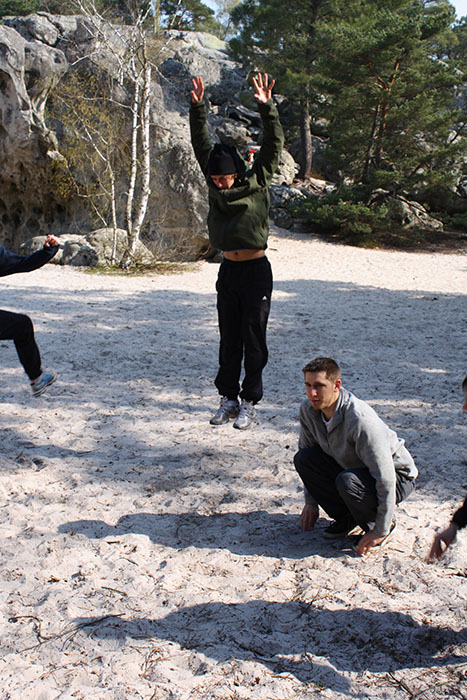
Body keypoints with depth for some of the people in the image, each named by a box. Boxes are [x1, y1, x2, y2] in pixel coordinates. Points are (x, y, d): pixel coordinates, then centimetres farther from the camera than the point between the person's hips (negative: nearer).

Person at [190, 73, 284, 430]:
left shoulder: (258, 181, -5)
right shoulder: (215, 183, 5)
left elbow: (274, 144, -13)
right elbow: (201, 144, 4)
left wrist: (267, 107, -23)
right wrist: (198, 108, -4)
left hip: (256, 270, -5)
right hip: (228, 270, 5)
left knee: (253, 339, 2)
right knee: (229, 340, 10)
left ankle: (250, 401, 10)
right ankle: (229, 398, 20)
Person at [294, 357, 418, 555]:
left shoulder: (360, 419, -35)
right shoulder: (308, 409, -13)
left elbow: (385, 478, -32)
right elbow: (306, 448, 5)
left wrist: (381, 530, -25)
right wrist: (310, 501, 5)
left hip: (398, 476, -7)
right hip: (350, 466, 7)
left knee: (347, 481, -36)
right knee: (303, 458, -13)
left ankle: (383, 524, -4)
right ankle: (346, 518, 4)